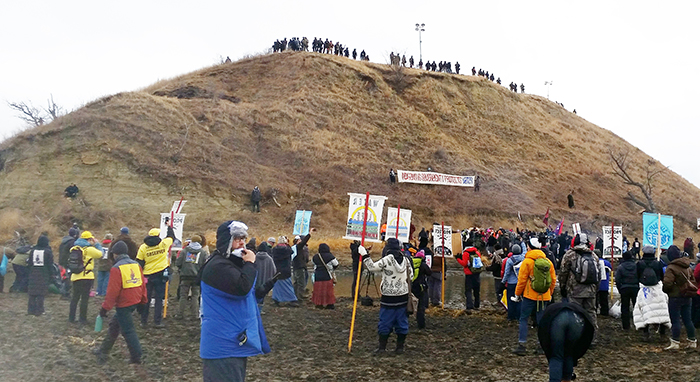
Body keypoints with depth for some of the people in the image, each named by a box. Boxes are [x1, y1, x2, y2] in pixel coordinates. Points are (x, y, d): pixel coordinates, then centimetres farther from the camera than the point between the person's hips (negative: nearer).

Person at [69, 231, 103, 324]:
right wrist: (96, 244, 8)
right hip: (87, 277, -6)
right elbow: (100, 254, -6)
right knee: (84, 298, 1)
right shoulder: (89, 249, -12)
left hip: (75, 277, 7)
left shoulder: (74, 248, 9)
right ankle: (82, 319, 5)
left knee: (75, 298, 16)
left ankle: (71, 317, 22)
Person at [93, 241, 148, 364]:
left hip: (124, 304, -8)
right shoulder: (136, 265, 6)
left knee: (128, 330, 3)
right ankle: (103, 351, 30)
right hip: (135, 302, 8)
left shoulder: (116, 268, -15)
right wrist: (143, 301, 19)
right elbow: (142, 284, 10)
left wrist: (105, 307, -8)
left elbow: (112, 291, -17)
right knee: (114, 325, 20)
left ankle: (136, 357, 9)